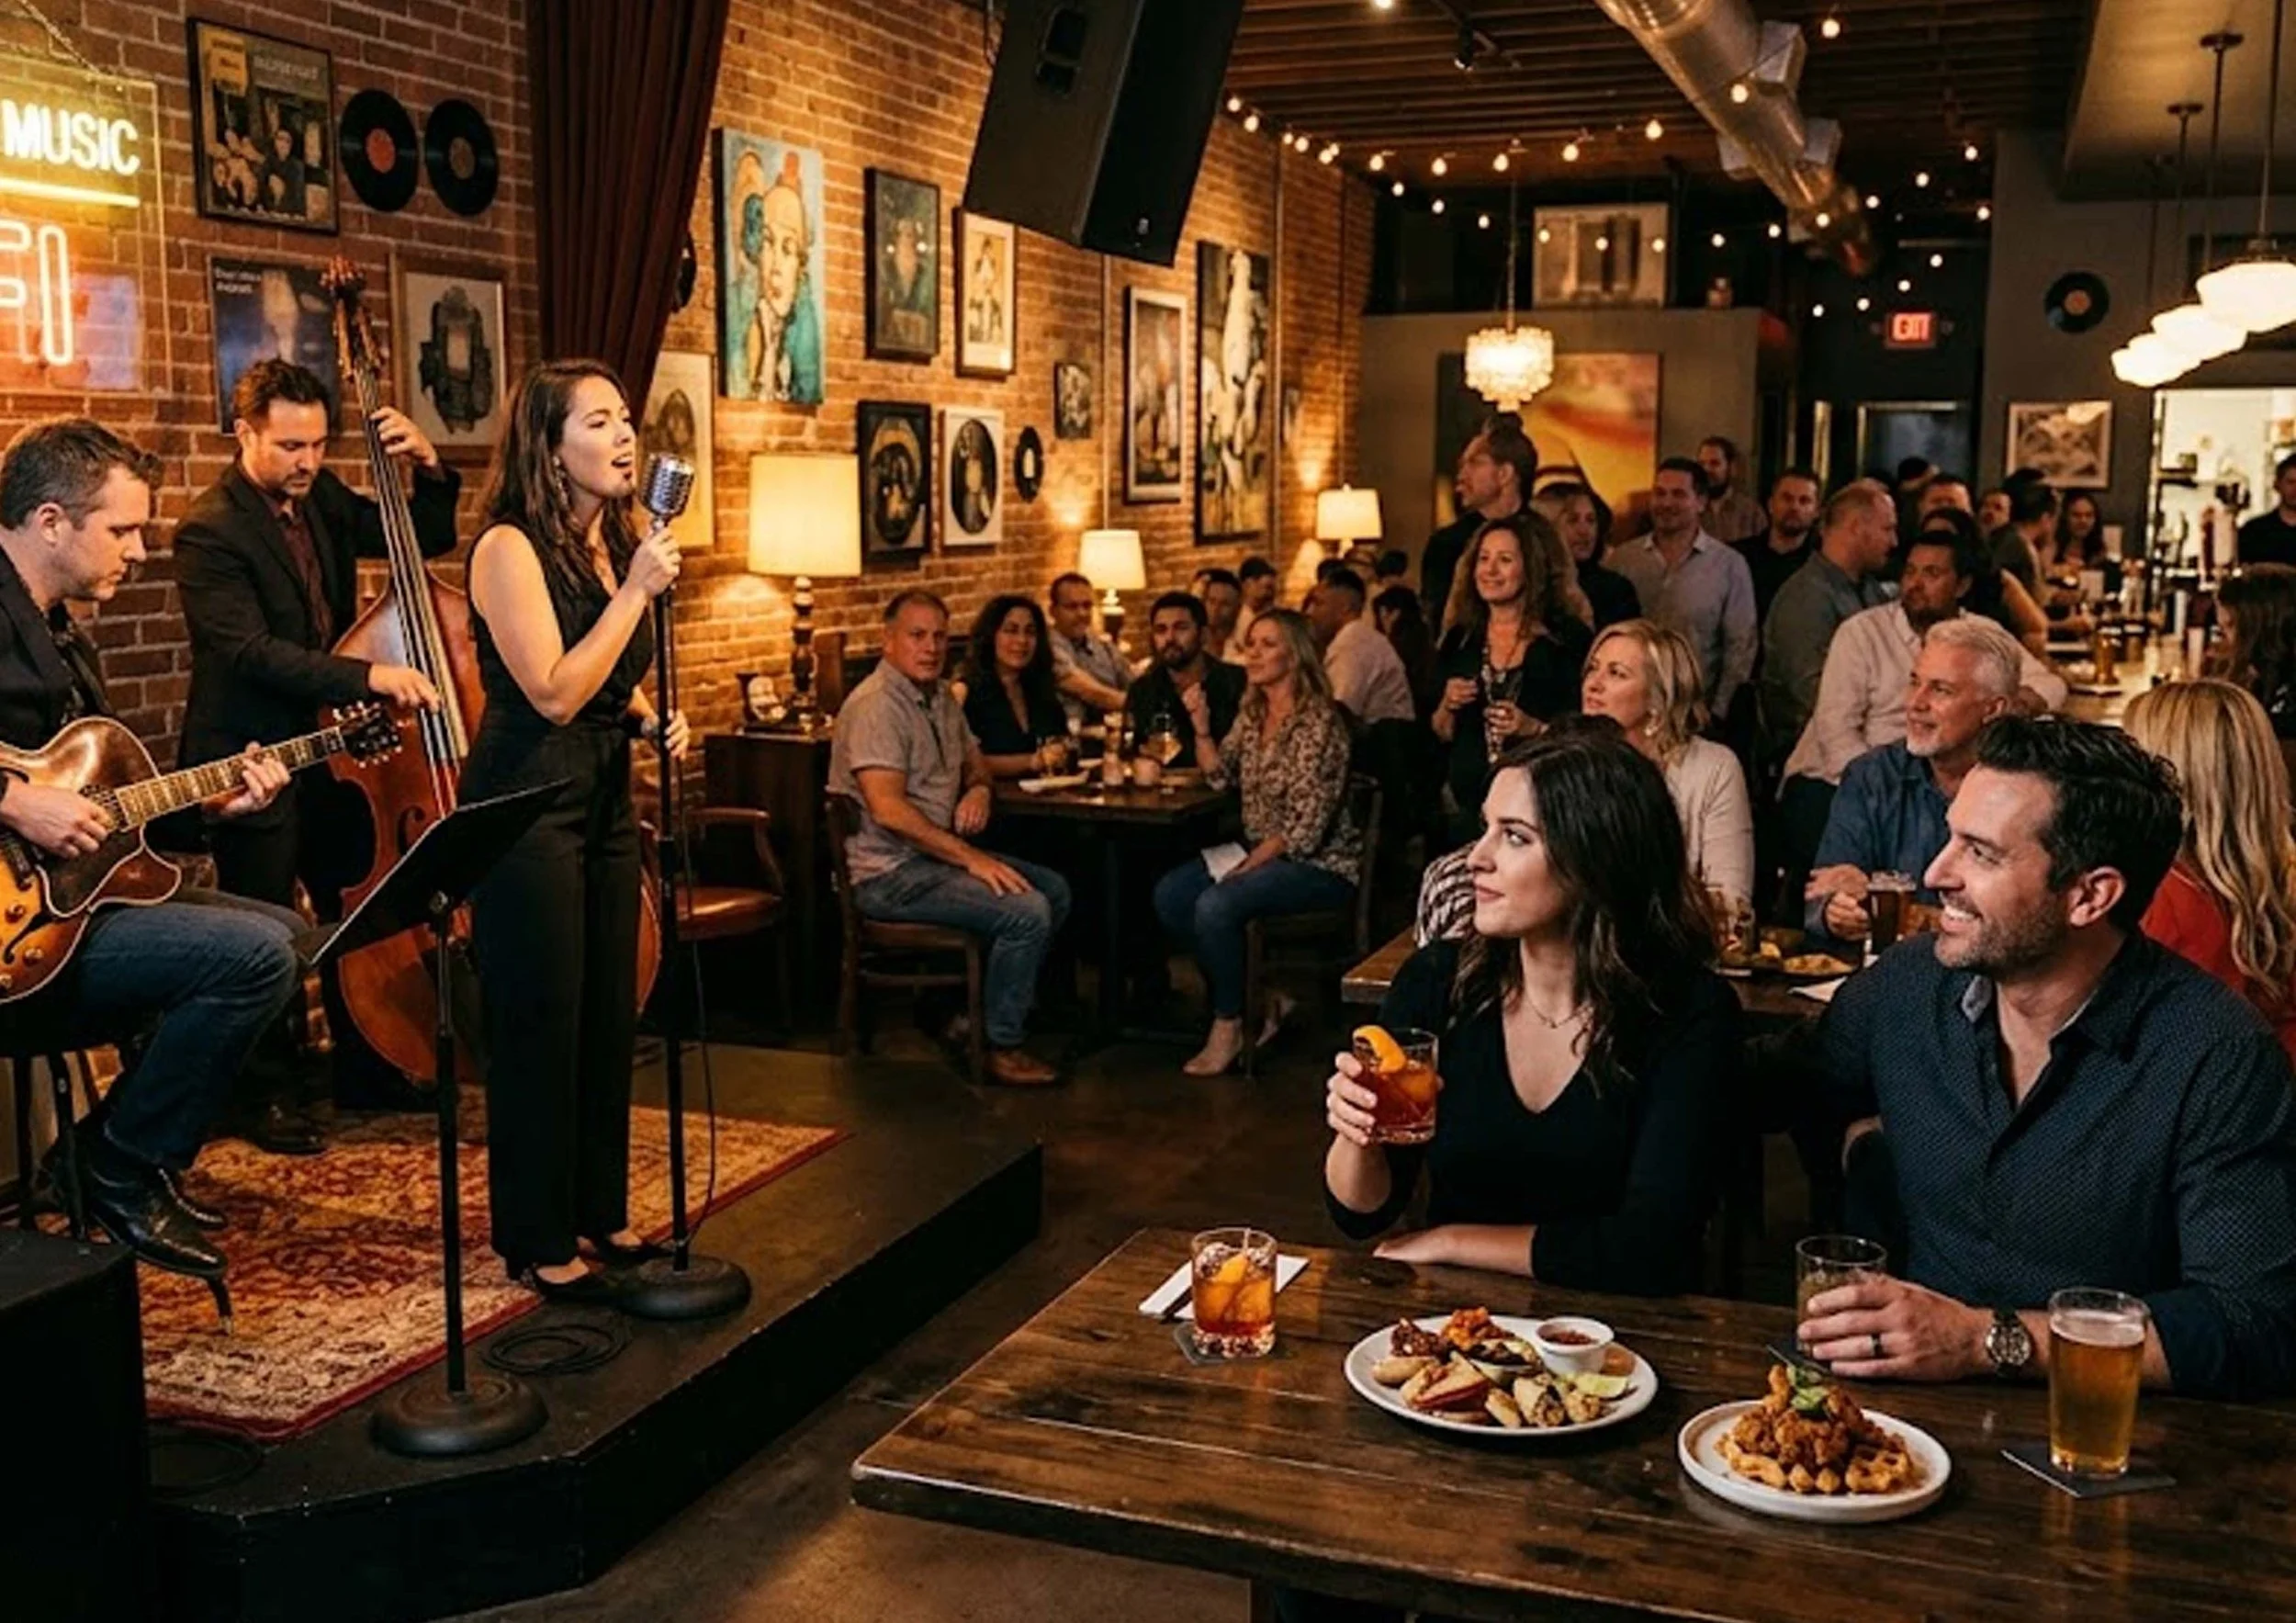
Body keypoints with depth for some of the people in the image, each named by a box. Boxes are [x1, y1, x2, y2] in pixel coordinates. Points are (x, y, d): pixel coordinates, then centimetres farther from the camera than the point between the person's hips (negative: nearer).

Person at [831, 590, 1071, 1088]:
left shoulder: (940, 696, 13)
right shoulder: (876, 705, -18)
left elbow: (973, 759, 28)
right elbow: (888, 810, -26)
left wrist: (978, 789, 1)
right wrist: (970, 857, -24)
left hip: (939, 854, 10)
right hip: (888, 873, -10)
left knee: (1055, 890, 8)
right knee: (1026, 912, -22)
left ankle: (973, 1012, 12)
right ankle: (1001, 1047, -8)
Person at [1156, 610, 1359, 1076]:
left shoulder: (1318, 721, -17)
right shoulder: (1252, 712, 9)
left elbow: (1308, 825, -20)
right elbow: (1219, 775, 7)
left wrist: (1251, 864, -20)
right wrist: (1201, 724, -7)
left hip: (1320, 863, -9)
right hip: (1260, 852, 9)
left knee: (1216, 906, -29)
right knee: (1169, 895, -8)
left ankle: (1230, 1025, -6)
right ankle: (1253, 1000, 2)